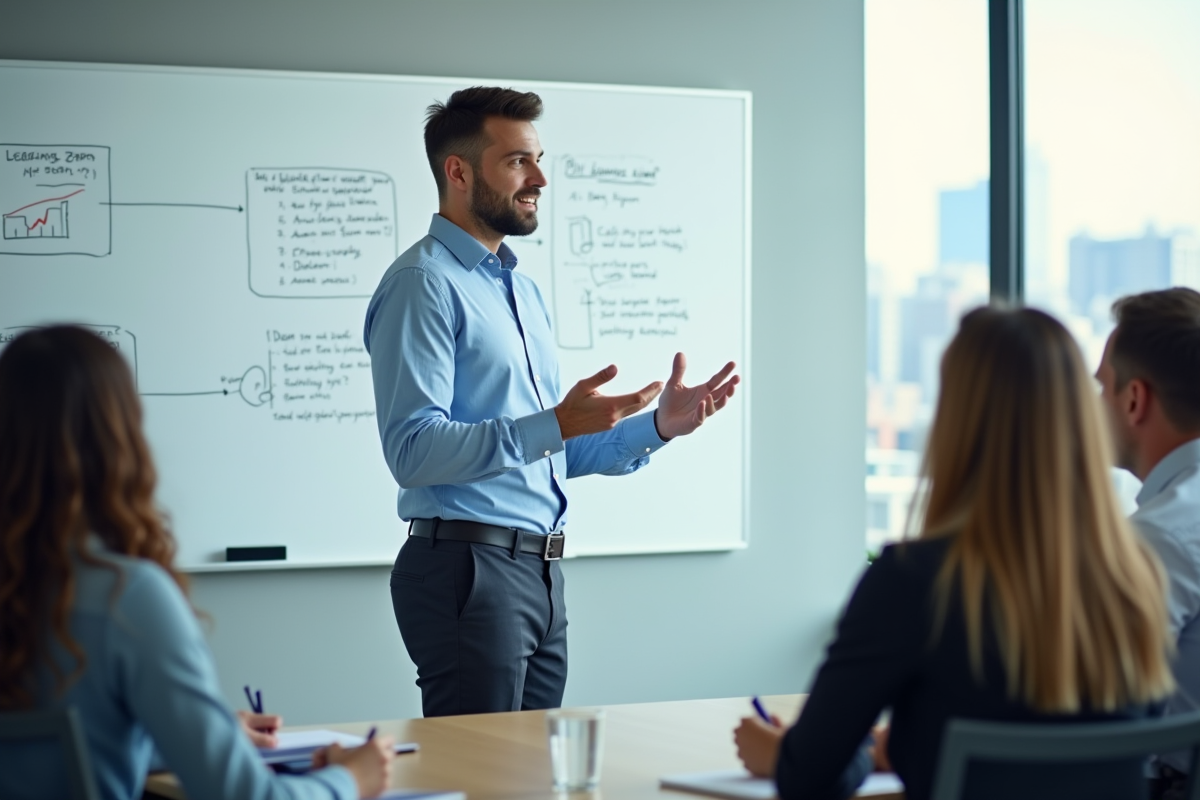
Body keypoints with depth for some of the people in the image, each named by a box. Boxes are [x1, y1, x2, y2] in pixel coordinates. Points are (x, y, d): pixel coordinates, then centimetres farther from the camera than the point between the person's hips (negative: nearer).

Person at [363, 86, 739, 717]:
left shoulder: (523, 290, 21)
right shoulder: (424, 284, -10)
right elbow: (413, 452, -21)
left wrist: (660, 425, 10)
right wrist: (554, 424, -27)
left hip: (541, 572, 9)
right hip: (468, 569, -9)